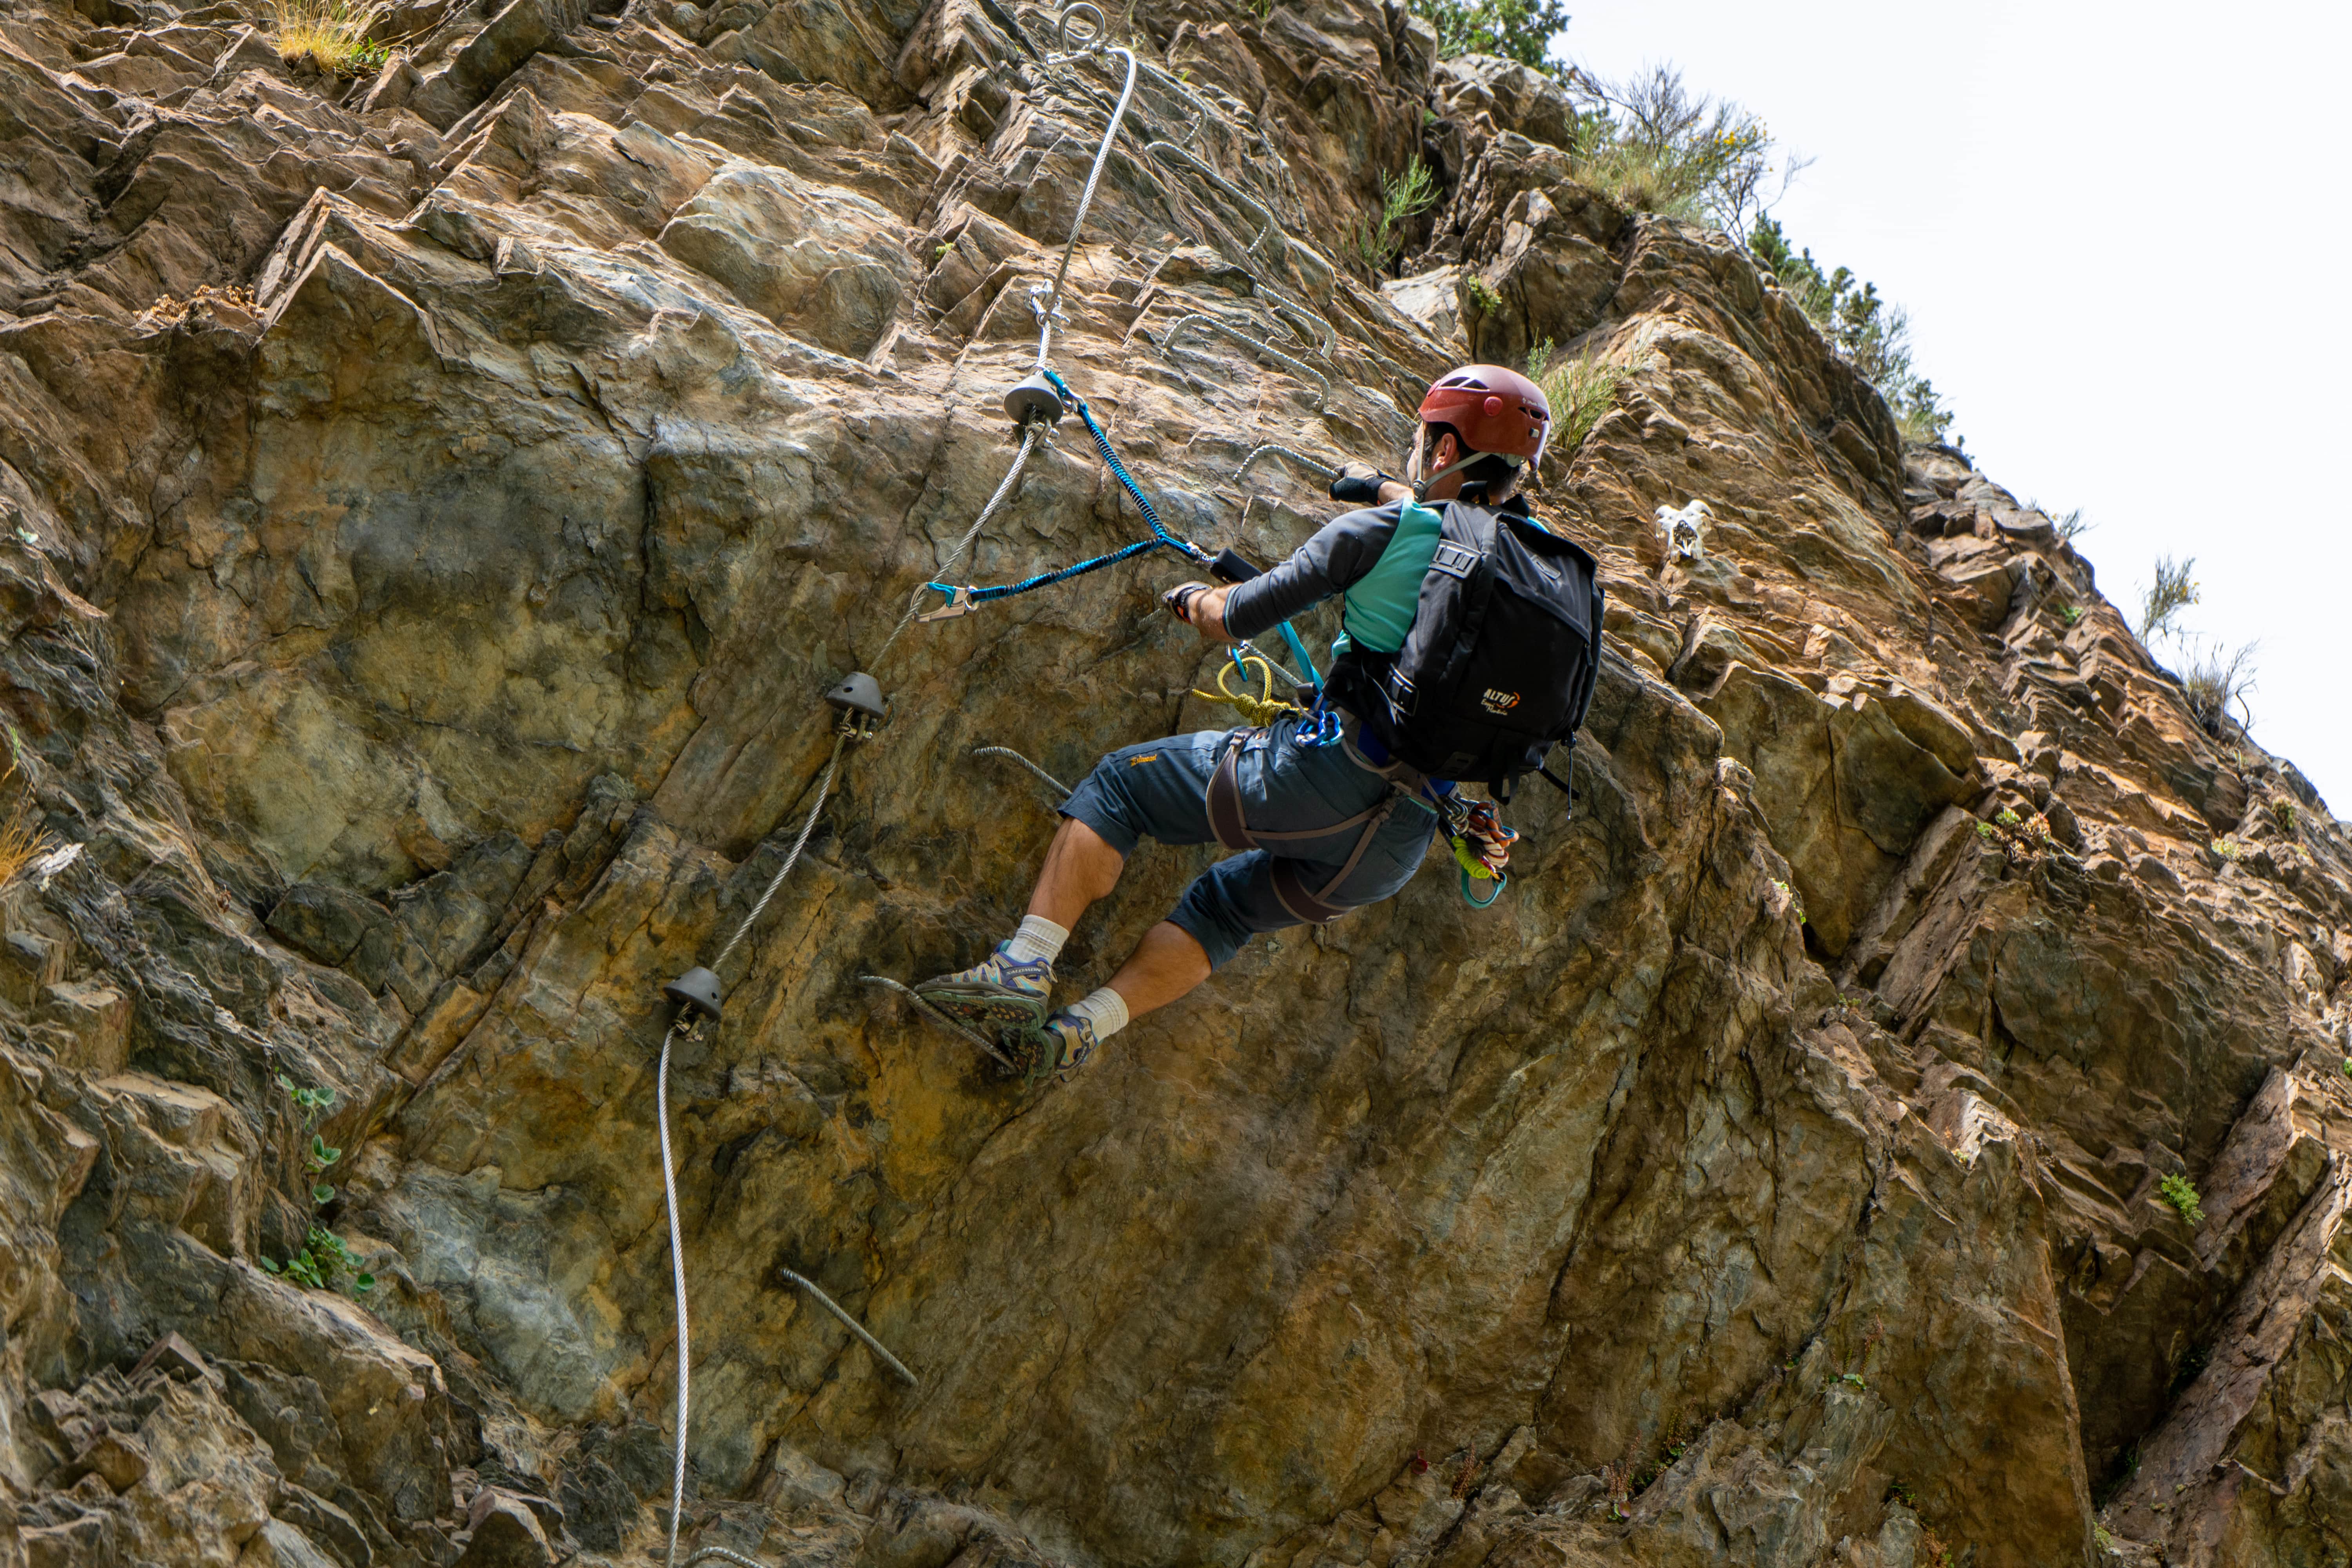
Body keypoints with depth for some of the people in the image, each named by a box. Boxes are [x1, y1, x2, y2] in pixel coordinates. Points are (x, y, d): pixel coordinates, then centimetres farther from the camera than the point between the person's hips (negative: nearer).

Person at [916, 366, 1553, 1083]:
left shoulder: (1385, 532, -5)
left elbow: (1243, 616, 2)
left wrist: (1194, 601, 23)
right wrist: (1392, 493, 51)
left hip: (1326, 778, -6)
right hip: (1399, 849, 6)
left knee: (1117, 784, 13)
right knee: (1224, 903, 28)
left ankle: (1024, 968, 2)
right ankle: (1080, 1030, 14)